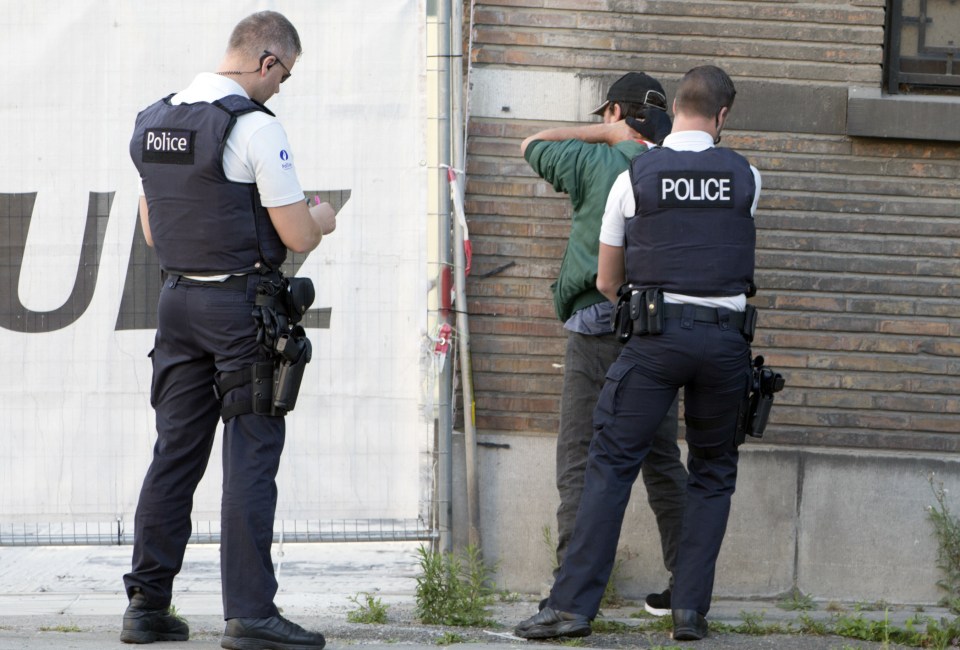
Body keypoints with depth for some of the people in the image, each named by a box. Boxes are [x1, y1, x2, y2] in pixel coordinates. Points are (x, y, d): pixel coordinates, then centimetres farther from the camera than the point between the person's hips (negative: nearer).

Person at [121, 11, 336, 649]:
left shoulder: (153, 122, 10)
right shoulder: (255, 126, -14)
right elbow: (298, 236, -12)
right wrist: (322, 218, 10)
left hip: (177, 299, 7)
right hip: (241, 303, -7)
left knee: (175, 452, 12)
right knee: (251, 459, -4)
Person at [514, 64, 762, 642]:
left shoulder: (634, 177, 3)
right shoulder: (746, 178, 6)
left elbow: (607, 282, 11)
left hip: (657, 333, -2)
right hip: (727, 338, 2)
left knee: (612, 463, -1)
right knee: (714, 474, 13)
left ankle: (574, 604, -8)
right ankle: (691, 609, 5)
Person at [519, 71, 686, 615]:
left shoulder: (596, 162, -5)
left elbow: (533, 145, 12)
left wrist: (608, 132, 8)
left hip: (596, 331, -4)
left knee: (580, 466, -3)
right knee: (663, 464, 13)